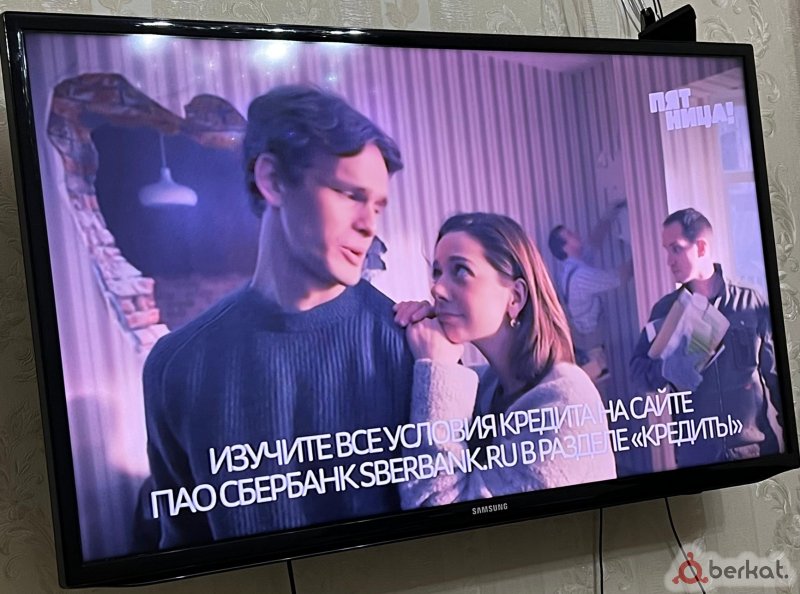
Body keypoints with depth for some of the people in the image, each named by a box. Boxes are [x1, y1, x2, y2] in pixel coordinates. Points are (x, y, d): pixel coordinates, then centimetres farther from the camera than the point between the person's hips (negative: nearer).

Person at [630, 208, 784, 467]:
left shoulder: (752, 304, -4)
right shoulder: (665, 309, 4)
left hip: (758, 447, -2)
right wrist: (665, 368, -19)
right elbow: (638, 369, 2)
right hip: (696, 453, 2)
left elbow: (777, 376, -2)